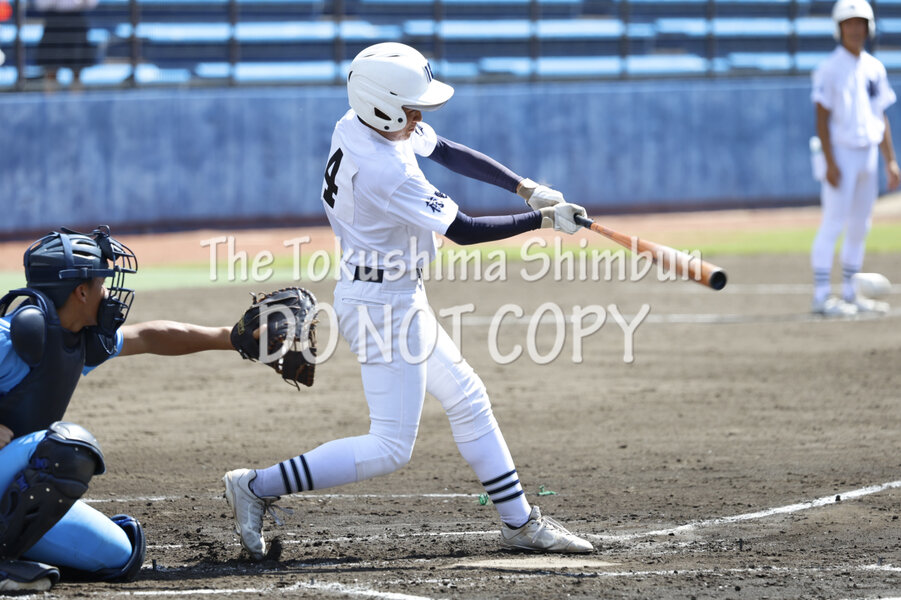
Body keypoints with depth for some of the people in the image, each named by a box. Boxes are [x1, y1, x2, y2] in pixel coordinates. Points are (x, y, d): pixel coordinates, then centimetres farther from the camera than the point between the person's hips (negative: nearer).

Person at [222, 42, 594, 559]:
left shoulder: (360, 126, -1)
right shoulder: (387, 172, -29)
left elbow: (450, 153, 10)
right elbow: (463, 230, -22)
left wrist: (525, 186, 2)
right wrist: (544, 220, -14)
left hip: (398, 298, 11)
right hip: (384, 304, -11)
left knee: (468, 401, 17)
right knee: (390, 448, -5)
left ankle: (520, 523, 25)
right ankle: (259, 488, -1)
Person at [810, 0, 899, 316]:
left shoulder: (874, 68, 11)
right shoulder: (830, 68, -8)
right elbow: (822, 117, -11)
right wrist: (830, 162, -18)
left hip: (868, 154, 7)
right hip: (842, 155, -7)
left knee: (860, 227, 9)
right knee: (833, 224, -10)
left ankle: (850, 293, 16)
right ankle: (822, 296, -9)